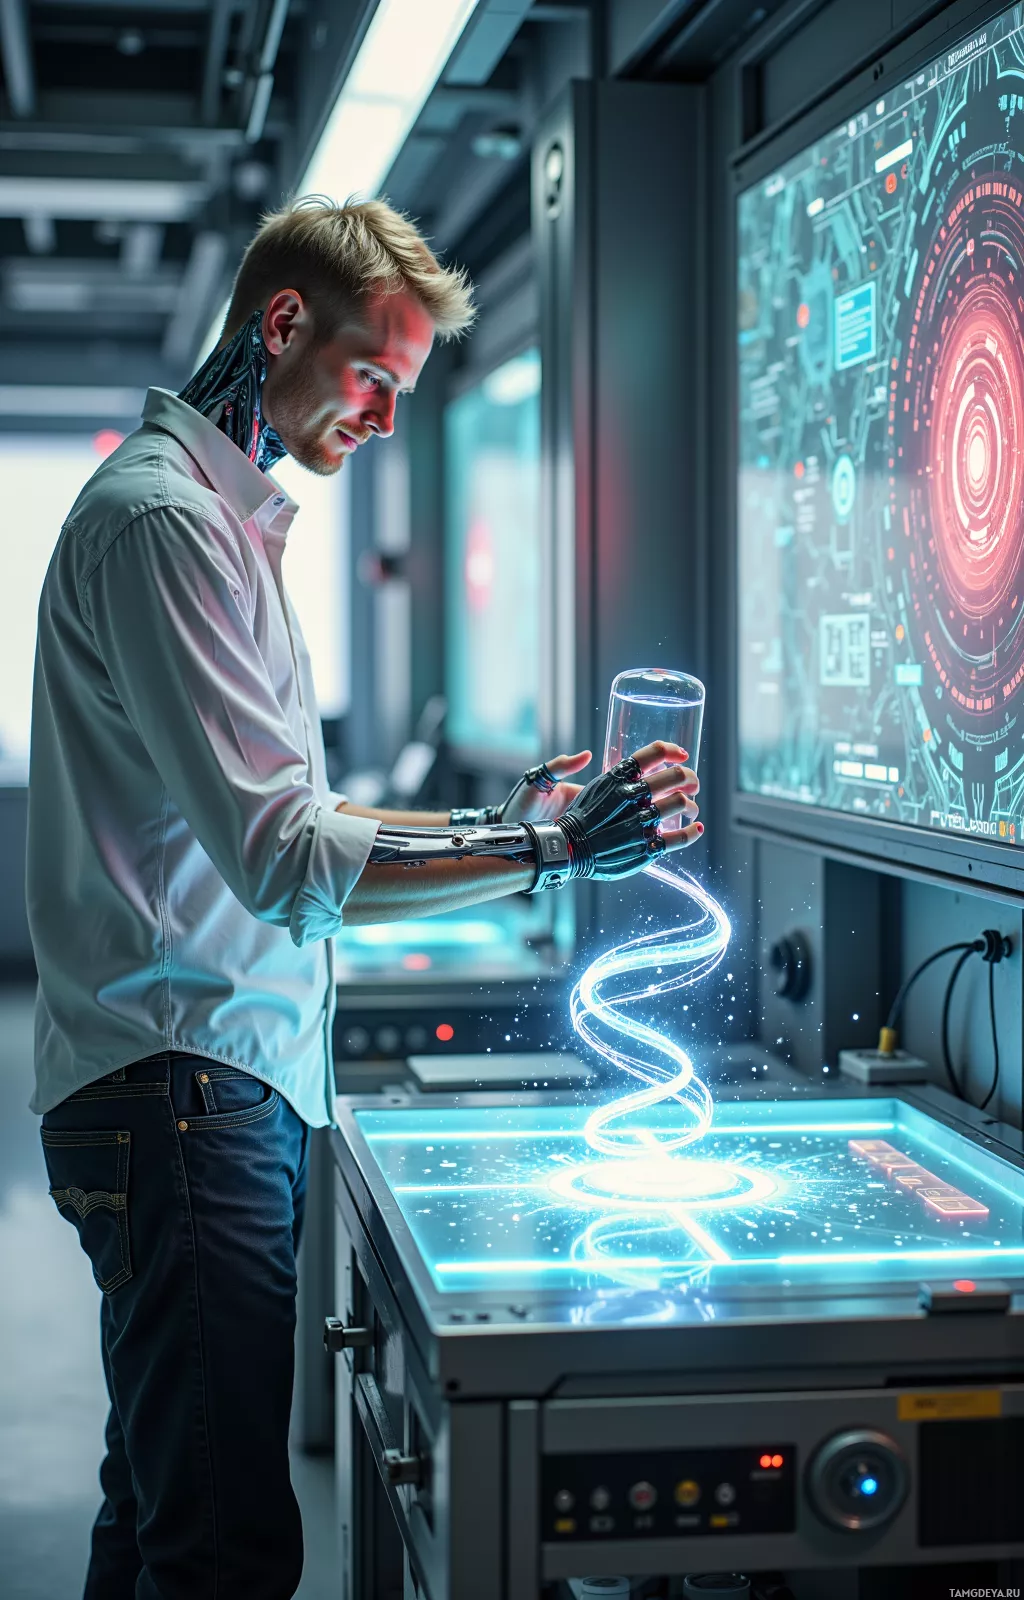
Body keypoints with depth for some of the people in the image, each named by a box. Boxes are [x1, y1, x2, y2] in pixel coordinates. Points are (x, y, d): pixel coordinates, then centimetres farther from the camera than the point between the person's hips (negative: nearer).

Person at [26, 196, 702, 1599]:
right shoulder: (161, 515, -12)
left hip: (222, 1089, 11)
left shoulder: (225, 519, 21)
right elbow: (284, 860, -19)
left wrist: (491, 826, 16)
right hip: (187, 1096, -11)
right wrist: (553, 851, -17)